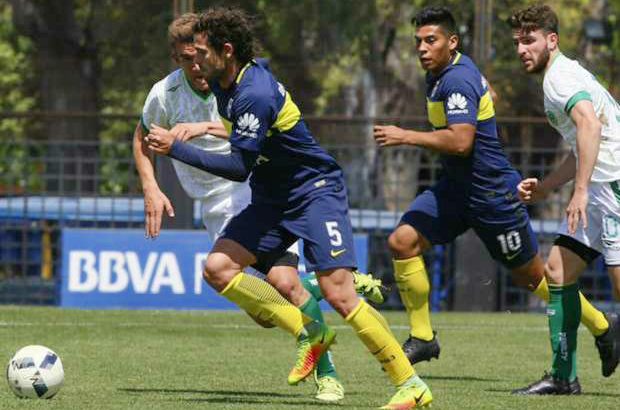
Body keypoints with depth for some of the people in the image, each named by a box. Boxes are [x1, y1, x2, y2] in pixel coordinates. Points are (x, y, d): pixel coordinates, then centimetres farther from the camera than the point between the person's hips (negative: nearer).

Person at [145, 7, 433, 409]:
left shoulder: (256, 95, -26)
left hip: (316, 191, -9)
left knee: (338, 292, -19)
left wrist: (176, 149, -22)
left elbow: (240, 167, -25)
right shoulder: (224, 83, 2)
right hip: (273, 198, 9)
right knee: (218, 267, -6)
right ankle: (311, 335, 4)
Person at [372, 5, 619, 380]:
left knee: (532, 275, 4)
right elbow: (488, 93, 26)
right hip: (455, 188, 9)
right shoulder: (441, 73, 7)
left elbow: (460, 141, -34)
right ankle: (423, 338, -1)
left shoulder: (458, 80, -23)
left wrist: (407, 137, -29)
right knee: (403, 241, -8)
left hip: (492, 192, -9)